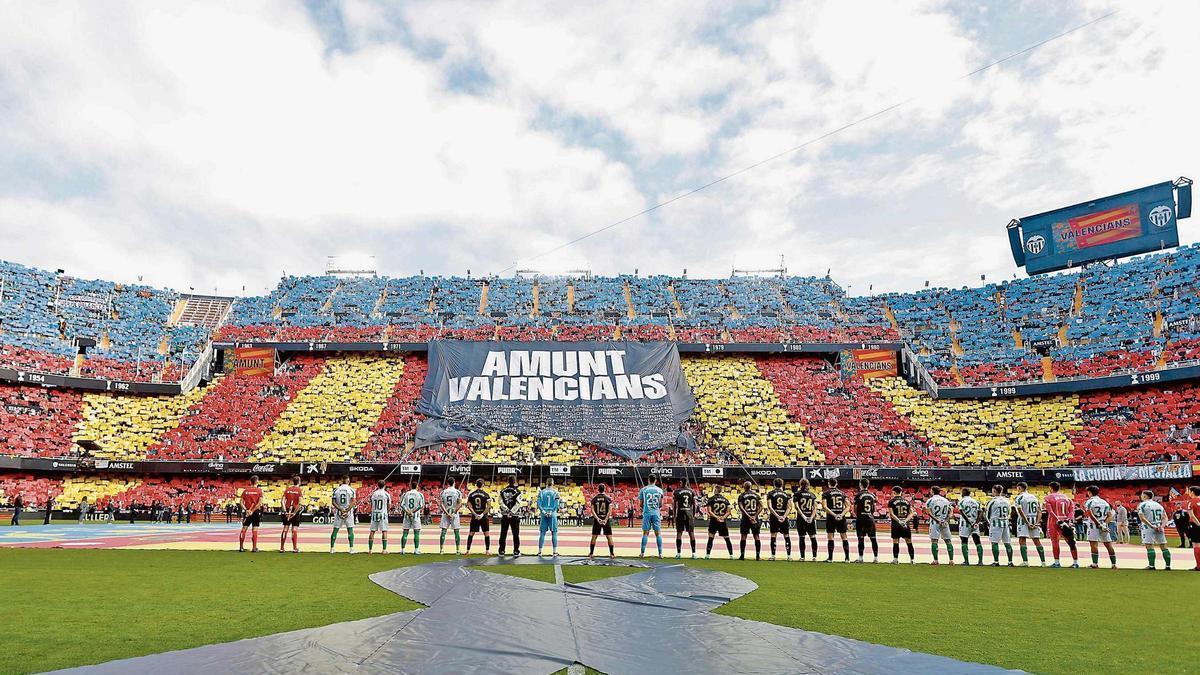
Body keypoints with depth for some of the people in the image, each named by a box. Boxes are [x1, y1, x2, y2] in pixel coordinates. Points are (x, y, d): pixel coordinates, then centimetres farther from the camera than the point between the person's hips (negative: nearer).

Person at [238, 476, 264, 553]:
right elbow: (260, 503, -15)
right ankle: (254, 548, 2)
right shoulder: (259, 490, -4)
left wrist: (246, 510, -8)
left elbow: (241, 503, -2)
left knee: (243, 529, 10)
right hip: (256, 512, -2)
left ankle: (241, 547, 11)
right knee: (255, 530, 1)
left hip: (247, 512, 2)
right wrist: (252, 511, -11)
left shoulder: (245, 491, 5)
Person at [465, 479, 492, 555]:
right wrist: (483, 514, -12)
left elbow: (469, 506, -3)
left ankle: (468, 551, 11)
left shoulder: (471, 494, 2)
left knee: (471, 534, 10)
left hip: (474, 517, 2)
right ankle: (487, 551, 4)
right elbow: (489, 506, -13)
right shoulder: (486, 494, -4)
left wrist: (475, 514, -7)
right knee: (487, 533, 6)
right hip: (484, 517, -2)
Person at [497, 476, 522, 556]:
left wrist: (507, 510, -10)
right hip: (515, 516, -2)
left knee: (503, 534, 9)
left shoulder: (502, 491, 4)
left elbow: (501, 502, -5)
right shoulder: (517, 491, -5)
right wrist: (512, 512, -15)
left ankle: (501, 551, 12)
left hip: (505, 516, 2)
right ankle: (516, 551, 7)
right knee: (515, 534, 6)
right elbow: (518, 504, -14)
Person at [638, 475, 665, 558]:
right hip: (656, 513, 0)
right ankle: (660, 553, 5)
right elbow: (661, 504, 3)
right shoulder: (659, 490, 3)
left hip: (646, 513, 0)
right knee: (658, 533, 6)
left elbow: (641, 503, 5)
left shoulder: (643, 489, 1)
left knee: (645, 533, 4)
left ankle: (642, 553, 3)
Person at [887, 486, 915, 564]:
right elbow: (911, 513, 3)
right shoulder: (907, 501, 10)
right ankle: (913, 559, 11)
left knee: (895, 542, 1)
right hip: (906, 524, 3)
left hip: (896, 524, -3)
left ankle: (895, 559, -1)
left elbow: (891, 514, -11)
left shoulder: (891, 501, -1)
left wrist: (899, 521, -16)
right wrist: (905, 520, -8)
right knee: (909, 543, 10)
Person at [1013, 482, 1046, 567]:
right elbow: (1039, 512, 6)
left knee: (1022, 541, -6)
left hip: (1024, 521, -6)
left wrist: (1028, 523, -13)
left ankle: (1025, 561, -15)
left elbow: (1021, 512, -14)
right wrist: (1037, 523, -2)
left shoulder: (1019, 497, -4)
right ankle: (1043, 562, 13)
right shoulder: (1034, 497, 13)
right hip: (1035, 521, 6)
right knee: (1037, 541, 12)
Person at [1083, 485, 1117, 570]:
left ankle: (1095, 564, -12)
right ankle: (1114, 564, 14)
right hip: (1104, 526, 6)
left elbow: (1091, 515, -18)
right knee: (1108, 545, 11)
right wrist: (1104, 523, -3)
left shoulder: (1089, 501, -4)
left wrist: (1099, 524, -17)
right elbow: (1110, 516, 9)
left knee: (1093, 544, -8)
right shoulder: (1104, 502, 15)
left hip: (1094, 525, -6)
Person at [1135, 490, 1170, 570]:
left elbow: (1142, 518, -14)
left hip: (1148, 528, -6)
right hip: (1159, 528, 6)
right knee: (1163, 546, 9)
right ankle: (1168, 566, 12)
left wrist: (1152, 526, -15)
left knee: (1149, 546, -6)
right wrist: (1162, 526, -5)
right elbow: (1165, 518, 6)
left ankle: (1151, 565, -8)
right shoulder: (1159, 505, 15)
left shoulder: (1142, 505, -3)